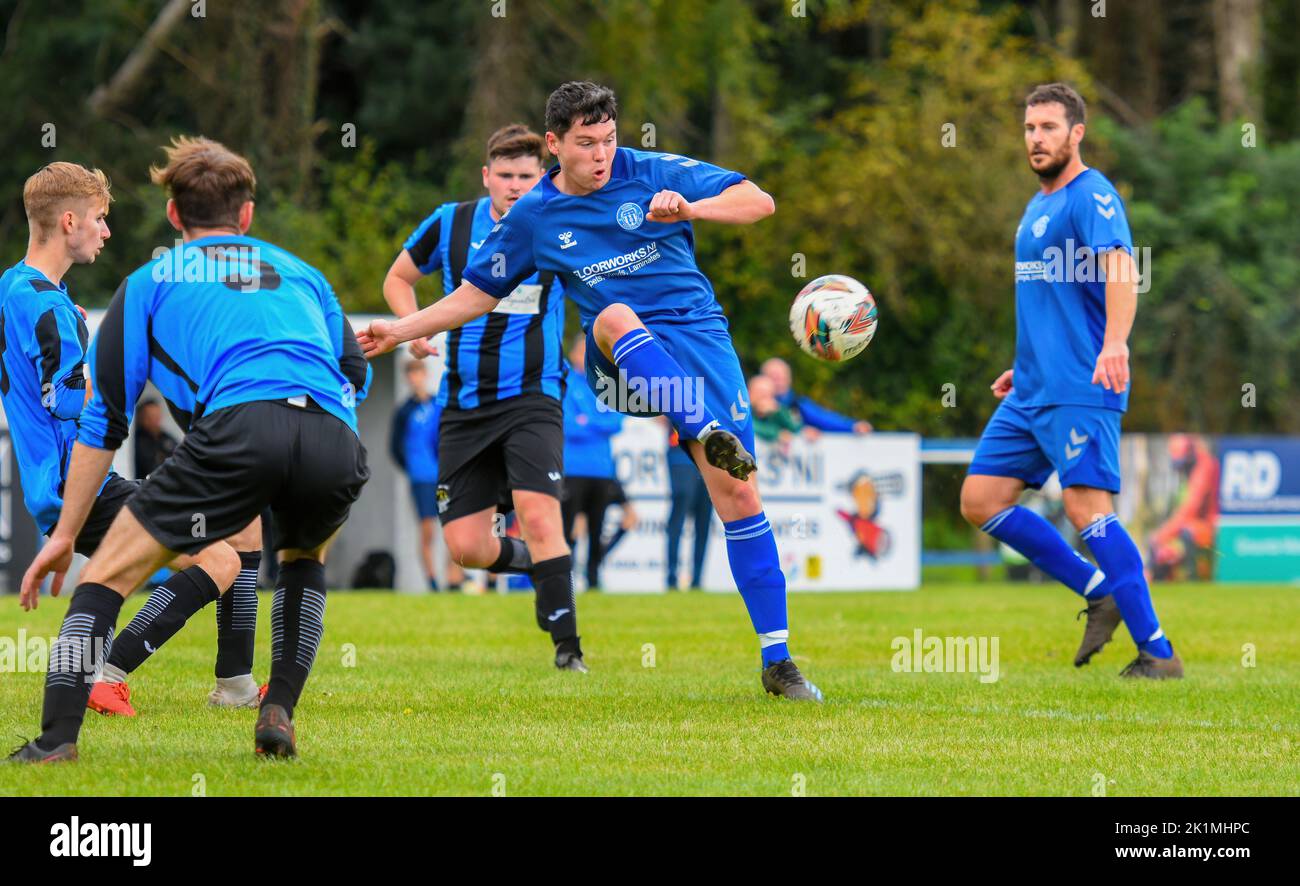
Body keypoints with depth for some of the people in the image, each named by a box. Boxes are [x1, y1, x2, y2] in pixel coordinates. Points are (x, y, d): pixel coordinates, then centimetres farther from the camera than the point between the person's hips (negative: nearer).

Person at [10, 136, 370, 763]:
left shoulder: (151, 282, 26)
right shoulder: (301, 273, 34)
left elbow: (104, 418, 24)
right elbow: (357, 376, 30)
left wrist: (65, 534, 27)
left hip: (237, 429, -3)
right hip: (337, 446, 3)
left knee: (108, 573, 9)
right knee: (304, 556, 35)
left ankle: (56, 738, -5)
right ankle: (278, 715, 20)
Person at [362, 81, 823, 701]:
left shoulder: (653, 173, 3)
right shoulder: (533, 218, 9)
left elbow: (759, 202, -1)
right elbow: (477, 293, 21)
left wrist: (688, 209, -17)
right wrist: (403, 330, 15)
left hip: (699, 337, 0)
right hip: (623, 368, 0)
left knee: (738, 494, -9)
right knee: (615, 317, -37)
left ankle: (777, 661, -2)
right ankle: (712, 435, -57)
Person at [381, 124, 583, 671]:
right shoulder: (450, 224, 3)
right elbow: (398, 278, 17)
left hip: (531, 396, -3)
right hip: (465, 404, 3)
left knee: (538, 515, -23)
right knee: (465, 545, 0)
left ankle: (566, 645, -16)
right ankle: (532, 562, 32)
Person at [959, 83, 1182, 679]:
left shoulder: (1091, 195, -10)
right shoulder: (1039, 205, 20)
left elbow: (1118, 266, -27)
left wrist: (1114, 344, -42)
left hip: (1079, 388, -10)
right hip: (1033, 390, 10)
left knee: (1086, 508, -16)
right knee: (980, 500, 5)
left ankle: (1157, 652, -12)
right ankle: (1101, 593, 11)